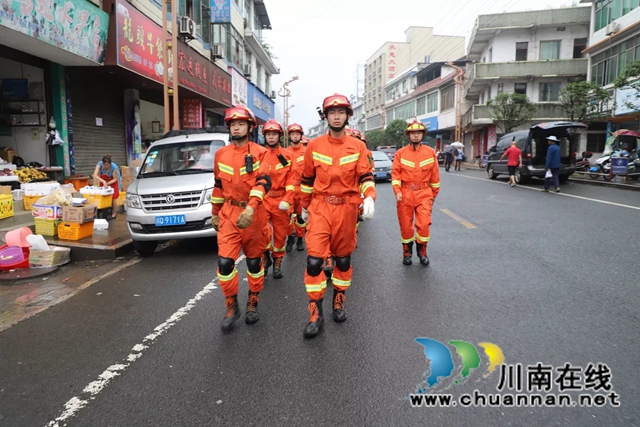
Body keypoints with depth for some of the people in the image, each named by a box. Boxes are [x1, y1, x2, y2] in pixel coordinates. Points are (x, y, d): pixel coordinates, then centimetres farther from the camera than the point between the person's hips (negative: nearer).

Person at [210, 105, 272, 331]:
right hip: (229, 213, 2)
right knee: (224, 261, -7)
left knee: (254, 260, 11)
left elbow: (263, 182, -18)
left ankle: (253, 304, 29)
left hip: (254, 213, -2)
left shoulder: (260, 153, -5)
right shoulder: (221, 154, 7)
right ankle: (231, 307, 12)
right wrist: (215, 213, 17)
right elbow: (218, 185, 16)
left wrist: (251, 208, -32)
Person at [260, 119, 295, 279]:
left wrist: (287, 200, -12)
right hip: (262, 199, 0)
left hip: (281, 200, 0)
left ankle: (277, 263, 26)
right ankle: (265, 257, 17)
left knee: (280, 233, 8)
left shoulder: (287, 155, 2)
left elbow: (291, 180, -2)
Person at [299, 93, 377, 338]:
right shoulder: (314, 146, 4)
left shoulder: (358, 147, 2)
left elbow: (365, 177, -5)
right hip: (320, 208, 0)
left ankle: (339, 301, 33)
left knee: (343, 258, 12)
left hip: (347, 209, 1)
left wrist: (369, 198, -24)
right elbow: (307, 179, 12)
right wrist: (304, 206, 16)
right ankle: (316, 314, 1)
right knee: (314, 260, -10)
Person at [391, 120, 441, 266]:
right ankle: (407, 252, 27)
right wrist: (397, 191, -14)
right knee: (405, 225, 7)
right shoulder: (400, 153, 2)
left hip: (424, 193, 0)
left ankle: (422, 251, 14)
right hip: (405, 193, 0)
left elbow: (435, 175, 9)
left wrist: (434, 194, 12)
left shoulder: (430, 152, 4)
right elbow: (395, 173, -2)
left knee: (424, 224, -10)